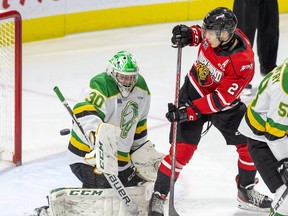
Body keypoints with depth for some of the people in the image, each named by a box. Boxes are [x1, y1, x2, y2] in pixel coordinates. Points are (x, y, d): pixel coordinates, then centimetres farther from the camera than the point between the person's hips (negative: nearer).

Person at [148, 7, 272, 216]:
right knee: (182, 150, -8)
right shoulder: (216, 33, -21)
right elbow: (200, 33, 7)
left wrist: (189, 111, -33)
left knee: (248, 144, 4)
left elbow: (221, 99, -30)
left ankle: (246, 192, 28)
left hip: (223, 103, -1)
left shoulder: (243, 63, -33)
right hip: (194, 91, 1)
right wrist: (189, 34, -15)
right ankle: (158, 197, 1)